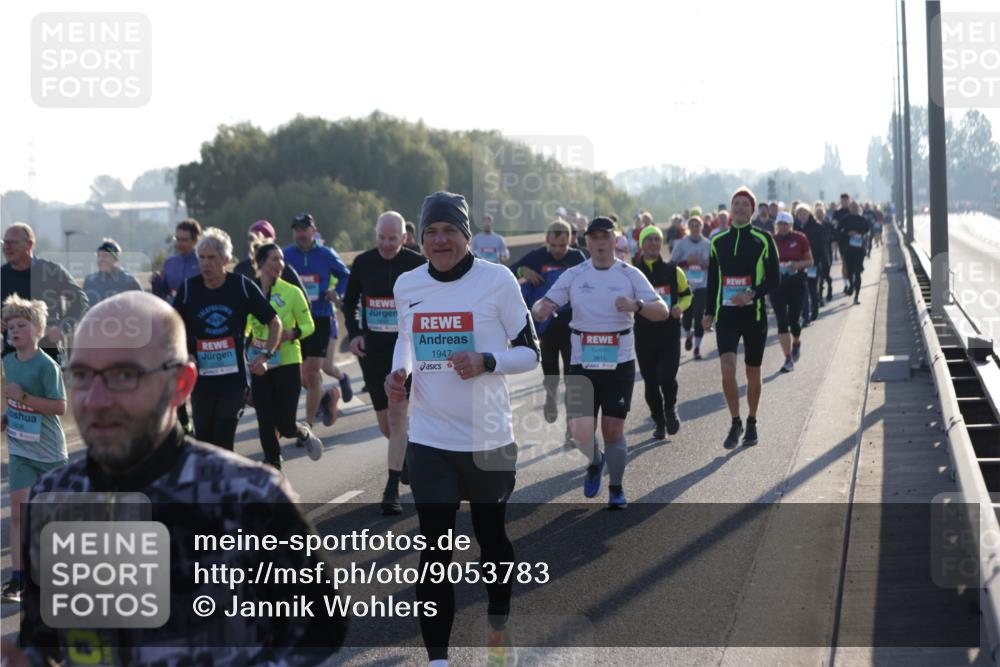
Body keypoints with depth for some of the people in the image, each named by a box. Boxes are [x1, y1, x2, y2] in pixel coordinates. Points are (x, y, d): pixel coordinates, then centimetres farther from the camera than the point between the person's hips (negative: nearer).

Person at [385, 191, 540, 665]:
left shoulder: (497, 280, -10)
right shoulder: (406, 285, 2)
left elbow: (529, 353, -5)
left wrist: (485, 362, -23)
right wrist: (398, 374, -1)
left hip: (489, 438, -2)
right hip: (429, 439, 2)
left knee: (491, 535, 17)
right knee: (435, 548, -2)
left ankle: (499, 619, 42)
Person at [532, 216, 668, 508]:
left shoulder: (630, 275, 0)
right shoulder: (573, 275, 3)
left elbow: (662, 311, -7)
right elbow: (543, 306, -2)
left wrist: (636, 305, -28)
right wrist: (539, 309, -27)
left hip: (620, 364, -1)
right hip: (582, 364, 1)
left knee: (613, 430, -2)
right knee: (581, 433, -5)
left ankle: (616, 489, 19)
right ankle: (595, 463, 31)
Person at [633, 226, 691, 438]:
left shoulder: (673, 271, 5)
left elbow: (687, 294, 17)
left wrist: (680, 307, -4)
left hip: (670, 333, -1)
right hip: (644, 335, 1)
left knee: (667, 377, -14)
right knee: (651, 381, 5)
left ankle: (670, 409, 17)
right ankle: (659, 421, 23)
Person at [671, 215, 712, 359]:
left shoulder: (707, 244, 3)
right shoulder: (682, 244, -1)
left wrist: (708, 264, -8)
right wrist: (686, 262, -15)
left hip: (702, 286, 0)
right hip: (685, 285, 0)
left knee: (699, 316, -7)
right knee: (687, 314, 4)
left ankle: (697, 347, 5)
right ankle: (688, 336, 38)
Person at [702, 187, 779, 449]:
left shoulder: (763, 240, -2)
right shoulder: (718, 240, 7)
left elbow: (773, 279, -2)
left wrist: (753, 294, -19)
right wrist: (709, 312, 11)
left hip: (754, 313, -1)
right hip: (726, 314, 1)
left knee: (752, 373, 9)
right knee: (727, 369, -14)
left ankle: (751, 424, 25)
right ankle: (735, 422, 1)